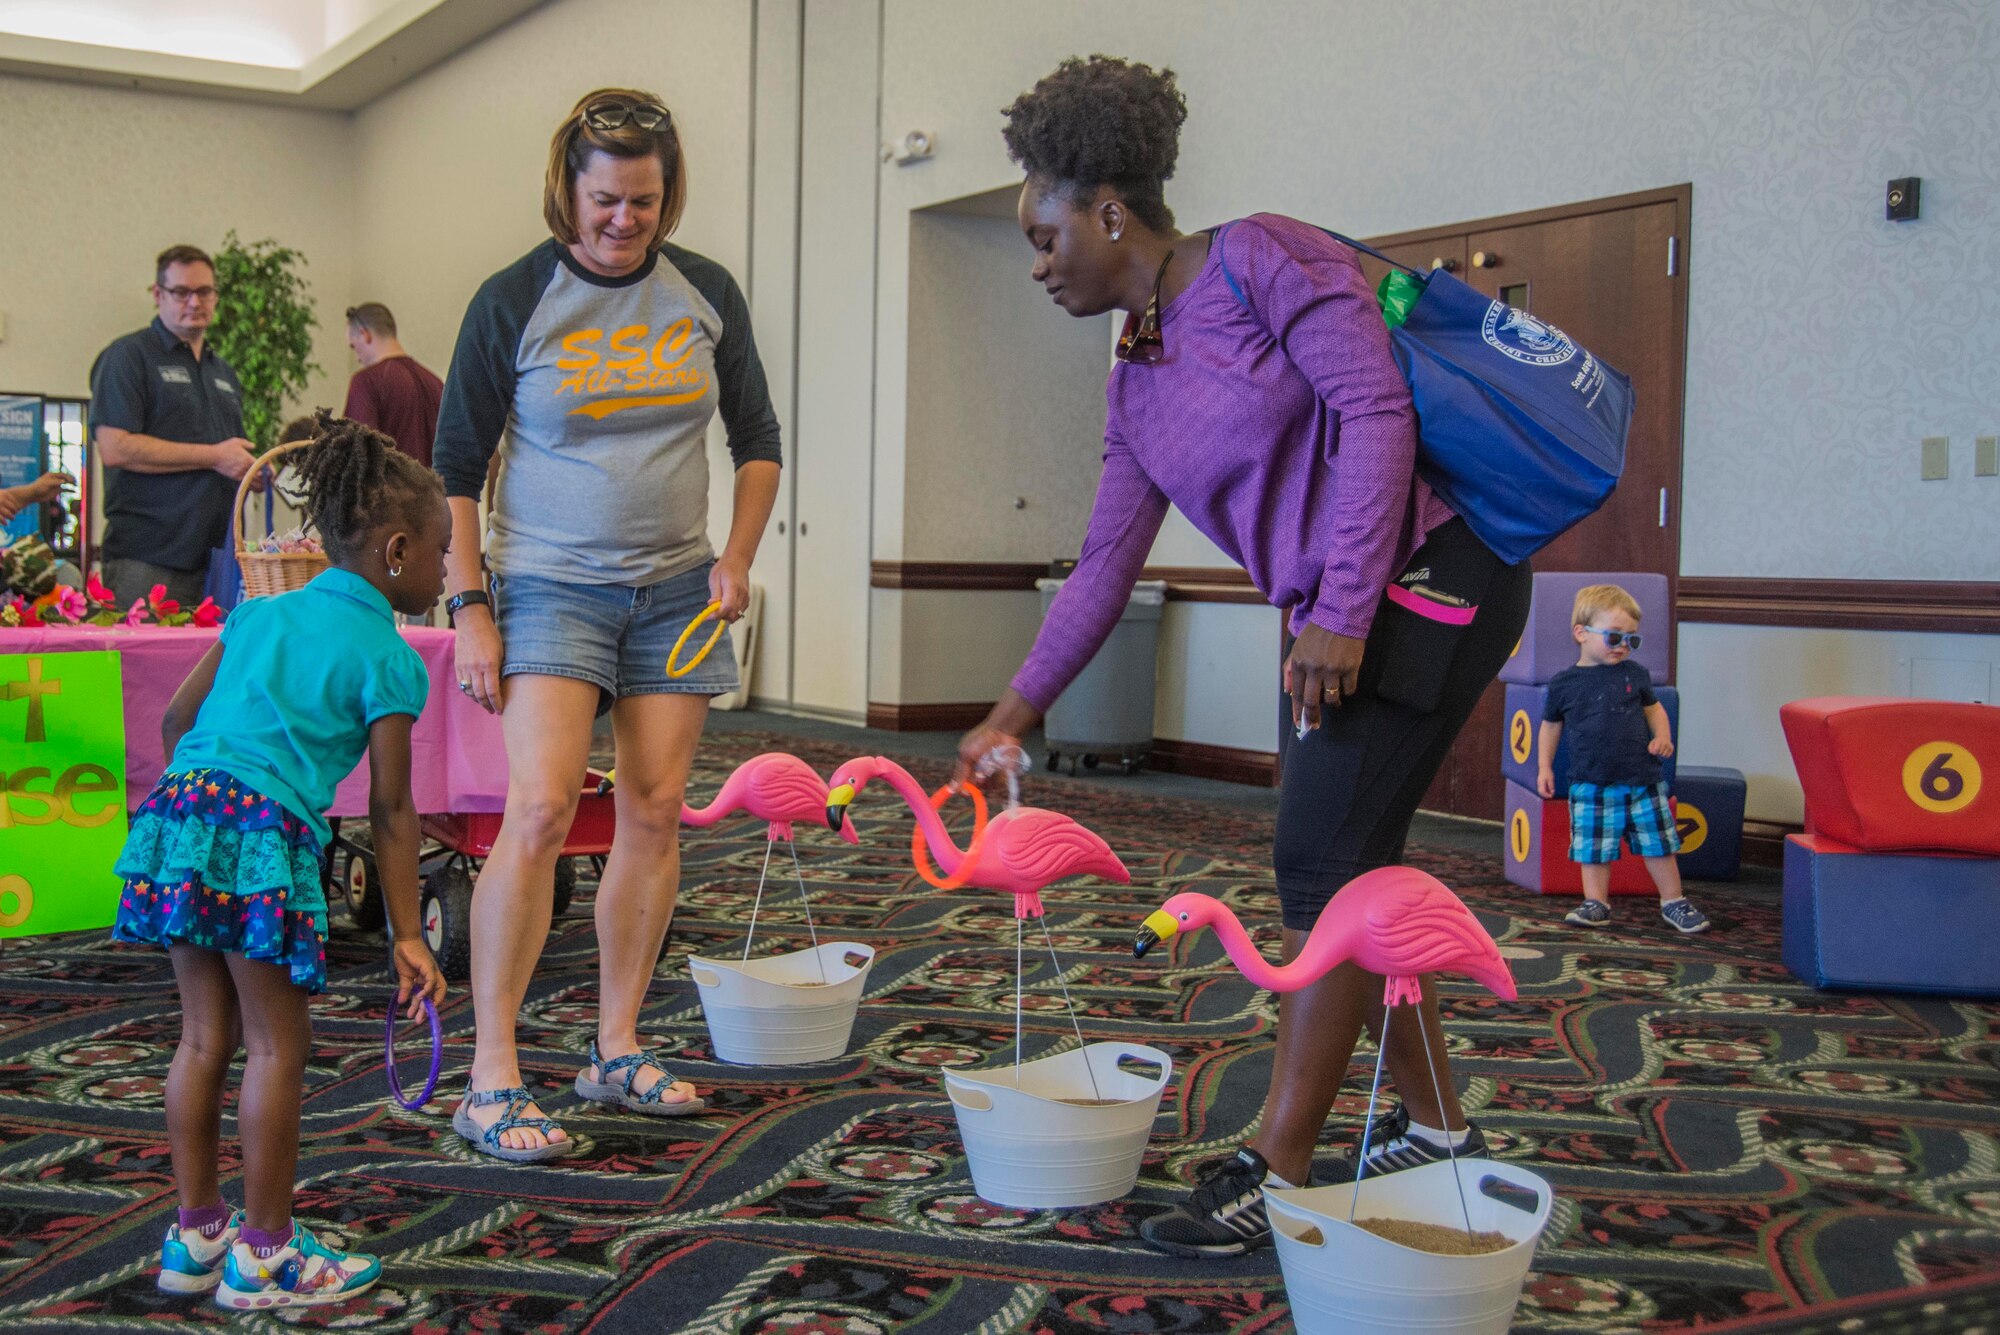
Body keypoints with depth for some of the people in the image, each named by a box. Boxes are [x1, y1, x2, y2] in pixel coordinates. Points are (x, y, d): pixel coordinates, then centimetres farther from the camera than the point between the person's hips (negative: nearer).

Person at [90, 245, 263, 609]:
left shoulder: (224, 372, 23)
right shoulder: (128, 356, -1)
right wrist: (213, 457, -13)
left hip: (217, 558, 7)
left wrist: (254, 473, 8)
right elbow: (115, 448, -14)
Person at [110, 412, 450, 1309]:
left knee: (205, 1032, 16)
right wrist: (408, 936, 6)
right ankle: (262, 1255, 12)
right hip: (266, 833, -7)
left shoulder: (259, 613, 20)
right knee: (277, 1043, 4)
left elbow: (176, 719, 23)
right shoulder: (391, 661, 2)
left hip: (177, 807, 7)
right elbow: (391, 813, 1)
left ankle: (196, 1234, 26)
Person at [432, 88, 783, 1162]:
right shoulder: (514, 300, -5)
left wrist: (736, 559, 3)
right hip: (553, 588, -4)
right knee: (540, 808, -16)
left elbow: (757, 441, 15)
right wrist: (469, 609, -8)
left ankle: (617, 1050, 17)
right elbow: (456, 467, -2)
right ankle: (491, 1080, -9)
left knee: (655, 812, 3)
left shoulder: (705, 295, 5)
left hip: (676, 591, 4)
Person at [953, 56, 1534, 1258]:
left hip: (1429, 572, -9)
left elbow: (1377, 409, -19)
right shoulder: (1137, 385, 13)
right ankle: (1438, 1127, 25)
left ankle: (1278, 1174, -2)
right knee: (1345, 868, 10)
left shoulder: (1258, 259, -11)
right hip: (1334, 615, 9)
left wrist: (1342, 611, -23)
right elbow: (1106, 566, 16)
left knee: (1324, 864, -10)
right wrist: (1015, 712, 15)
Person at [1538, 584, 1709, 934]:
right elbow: (1551, 725, 11)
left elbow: (1653, 708, 16)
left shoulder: (1635, 674, 3)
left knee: (1658, 844, 7)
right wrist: (1545, 766, 8)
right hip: (1591, 785, -1)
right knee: (1594, 848, 3)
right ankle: (1596, 902, 16)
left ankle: (1674, 902, 20)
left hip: (1643, 781, 1)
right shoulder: (1564, 683, -1)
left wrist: (1662, 736, -2)